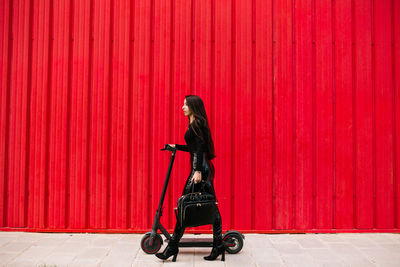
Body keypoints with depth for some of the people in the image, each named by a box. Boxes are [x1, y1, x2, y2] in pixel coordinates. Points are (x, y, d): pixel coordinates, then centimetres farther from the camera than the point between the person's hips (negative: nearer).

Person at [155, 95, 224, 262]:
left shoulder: (196, 123, -9)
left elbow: (201, 147, -18)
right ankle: (218, 246, 12)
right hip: (204, 168, 10)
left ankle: (173, 246, 1)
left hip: (200, 168, -10)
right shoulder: (196, 124, 20)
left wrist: (198, 171, -24)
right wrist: (176, 147, 33)